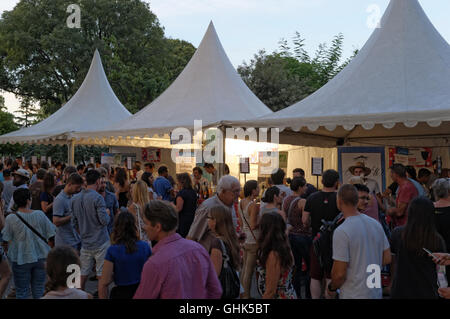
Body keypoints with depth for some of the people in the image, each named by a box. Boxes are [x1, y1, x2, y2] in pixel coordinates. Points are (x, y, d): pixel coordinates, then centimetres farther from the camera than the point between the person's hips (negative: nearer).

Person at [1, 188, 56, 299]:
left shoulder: (11, 219, -12)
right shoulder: (40, 215, -8)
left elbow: (7, 240, -7)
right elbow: (49, 236, -2)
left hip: (21, 259, -2)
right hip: (40, 257, 2)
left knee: (22, 292, 11)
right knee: (39, 291, 14)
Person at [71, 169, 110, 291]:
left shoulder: (75, 198, 5)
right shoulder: (97, 198, -15)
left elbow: (75, 222, 11)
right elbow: (104, 221, -18)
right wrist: (107, 213, 2)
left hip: (85, 243, 6)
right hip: (100, 243, -6)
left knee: (83, 274, 13)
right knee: (102, 274, 2)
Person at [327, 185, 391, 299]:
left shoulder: (341, 232, -21)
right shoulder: (376, 224, -1)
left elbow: (339, 273, -20)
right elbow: (387, 259, 6)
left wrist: (332, 288, -1)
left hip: (353, 295, -6)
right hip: (376, 293, 6)